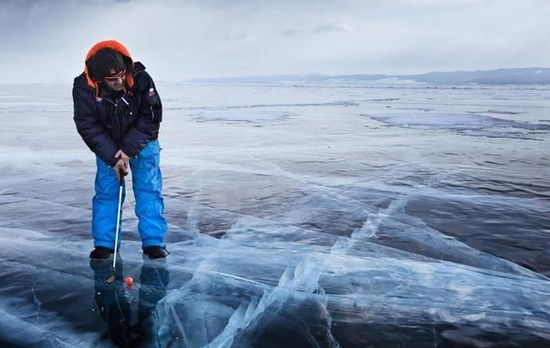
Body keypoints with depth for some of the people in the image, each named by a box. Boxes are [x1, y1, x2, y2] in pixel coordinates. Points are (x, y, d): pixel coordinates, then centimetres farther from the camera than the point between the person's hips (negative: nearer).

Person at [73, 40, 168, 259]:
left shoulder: (140, 79, -26)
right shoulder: (84, 88, -23)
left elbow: (151, 118, -20)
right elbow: (88, 127, -18)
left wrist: (128, 150, -23)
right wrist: (112, 156, -24)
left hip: (142, 144, -1)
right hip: (107, 148, 1)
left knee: (149, 190, -5)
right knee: (106, 193, 0)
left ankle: (153, 242, 1)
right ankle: (104, 243, 10)